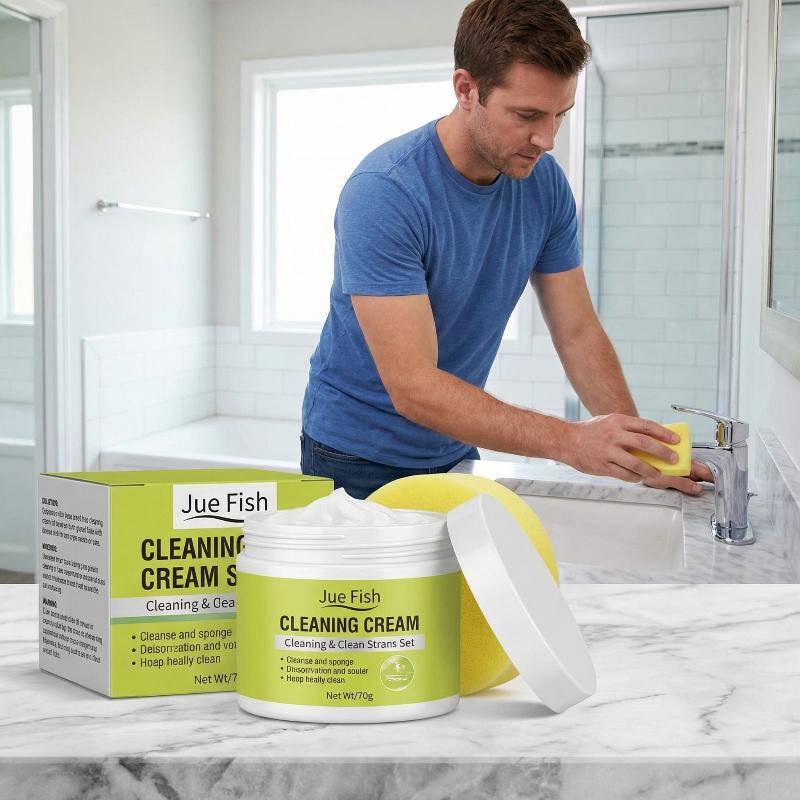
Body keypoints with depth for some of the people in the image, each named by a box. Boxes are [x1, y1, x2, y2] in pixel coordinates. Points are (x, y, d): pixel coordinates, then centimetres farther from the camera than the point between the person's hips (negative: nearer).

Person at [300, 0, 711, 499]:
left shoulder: (545, 184, -8)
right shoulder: (382, 193, -26)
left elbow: (578, 332, -3)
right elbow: (413, 388, -31)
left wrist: (639, 449, -17)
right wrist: (569, 441, -38)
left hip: (455, 451, 5)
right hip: (361, 460, -5)